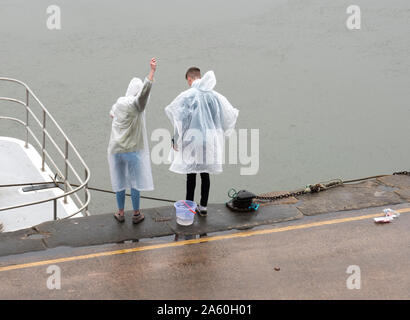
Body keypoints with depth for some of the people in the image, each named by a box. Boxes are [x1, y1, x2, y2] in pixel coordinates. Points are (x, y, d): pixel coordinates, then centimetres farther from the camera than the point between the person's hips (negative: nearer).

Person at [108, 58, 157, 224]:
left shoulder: (119, 101, 4)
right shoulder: (136, 104, -16)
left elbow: (112, 114, 24)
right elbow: (145, 90, -35)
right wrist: (152, 71, -37)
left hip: (116, 149, 5)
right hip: (133, 149, -5)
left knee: (120, 181, 15)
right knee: (135, 182, 8)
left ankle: (120, 213, 24)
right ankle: (136, 214, 18)